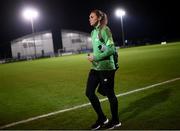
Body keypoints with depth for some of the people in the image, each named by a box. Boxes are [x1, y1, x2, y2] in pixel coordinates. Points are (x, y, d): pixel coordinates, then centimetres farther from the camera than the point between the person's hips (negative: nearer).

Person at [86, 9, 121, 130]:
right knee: (89, 92, 6)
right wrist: (92, 56, 4)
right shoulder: (94, 32, 14)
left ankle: (115, 121, 22)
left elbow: (111, 49, -17)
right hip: (95, 68, 8)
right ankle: (102, 118, 23)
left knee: (109, 93, 3)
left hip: (106, 67, -8)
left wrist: (95, 58, -17)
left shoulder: (104, 30, -10)